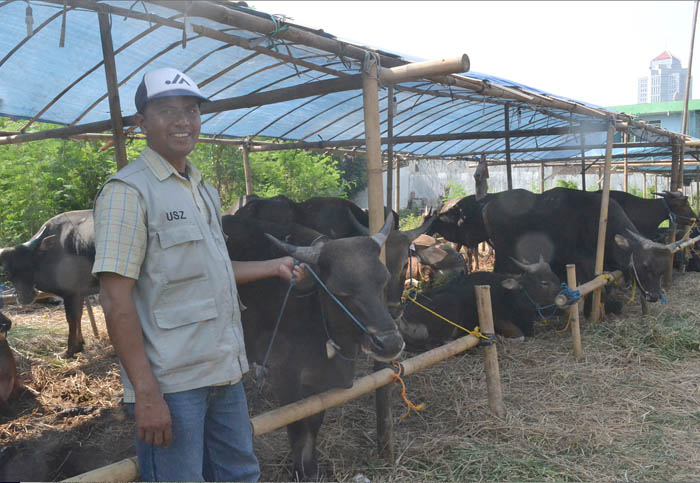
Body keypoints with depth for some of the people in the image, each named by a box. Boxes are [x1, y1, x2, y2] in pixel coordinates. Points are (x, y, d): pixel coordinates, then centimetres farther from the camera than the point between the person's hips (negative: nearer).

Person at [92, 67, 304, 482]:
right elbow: (116, 299, -17)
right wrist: (145, 394, -20)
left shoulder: (204, 190, 13)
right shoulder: (128, 191, -12)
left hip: (226, 372, 8)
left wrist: (274, 266, 18)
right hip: (171, 383, -8)